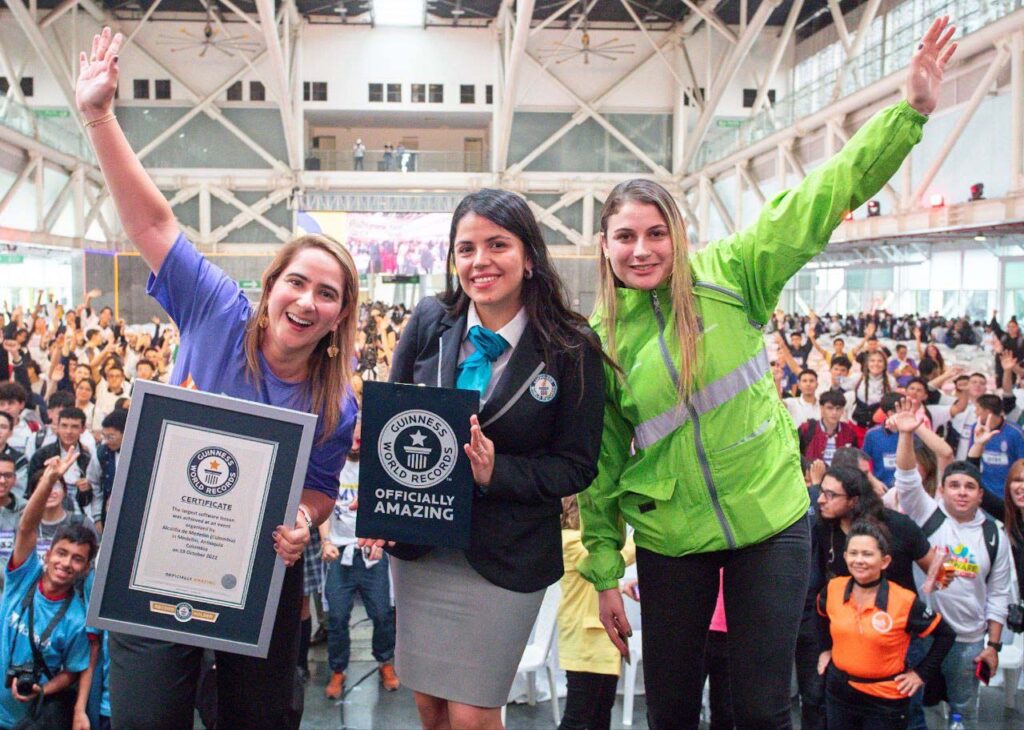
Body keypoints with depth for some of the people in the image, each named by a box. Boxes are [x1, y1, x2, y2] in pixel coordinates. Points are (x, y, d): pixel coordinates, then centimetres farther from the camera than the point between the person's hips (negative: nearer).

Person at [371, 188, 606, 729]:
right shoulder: (430, 322, -4)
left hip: (507, 557, -3)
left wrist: (496, 473, -24)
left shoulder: (572, 349, -12)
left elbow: (577, 465, -9)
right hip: (417, 543, 4)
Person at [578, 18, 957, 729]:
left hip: (771, 520, -1)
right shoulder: (599, 339, -3)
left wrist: (910, 111, -19)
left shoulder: (728, 276, -7)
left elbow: (819, 201, -12)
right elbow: (600, 463, 1)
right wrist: (604, 575, 2)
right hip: (670, 539, 1)